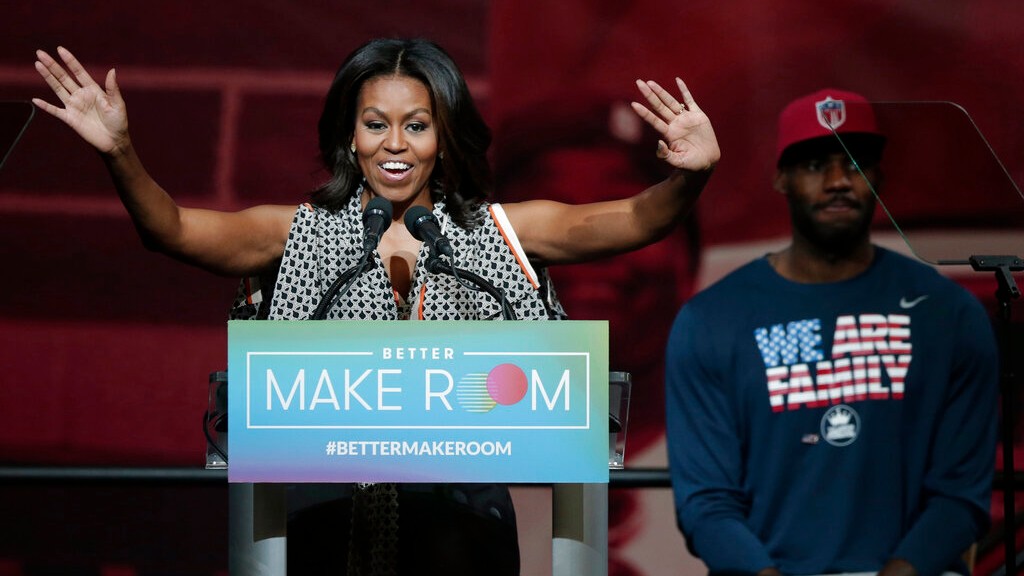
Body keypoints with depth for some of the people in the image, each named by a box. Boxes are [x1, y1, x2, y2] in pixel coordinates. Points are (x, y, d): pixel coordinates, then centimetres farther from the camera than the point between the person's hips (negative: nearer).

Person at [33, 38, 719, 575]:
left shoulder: (495, 233, 6)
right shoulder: (302, 235, 6)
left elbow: (628, 223, -6)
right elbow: (172, 230, -6)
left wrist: (687, 180, -26)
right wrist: (120, 155, -23)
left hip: (462, 511, 0)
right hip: (335, 510, 0)